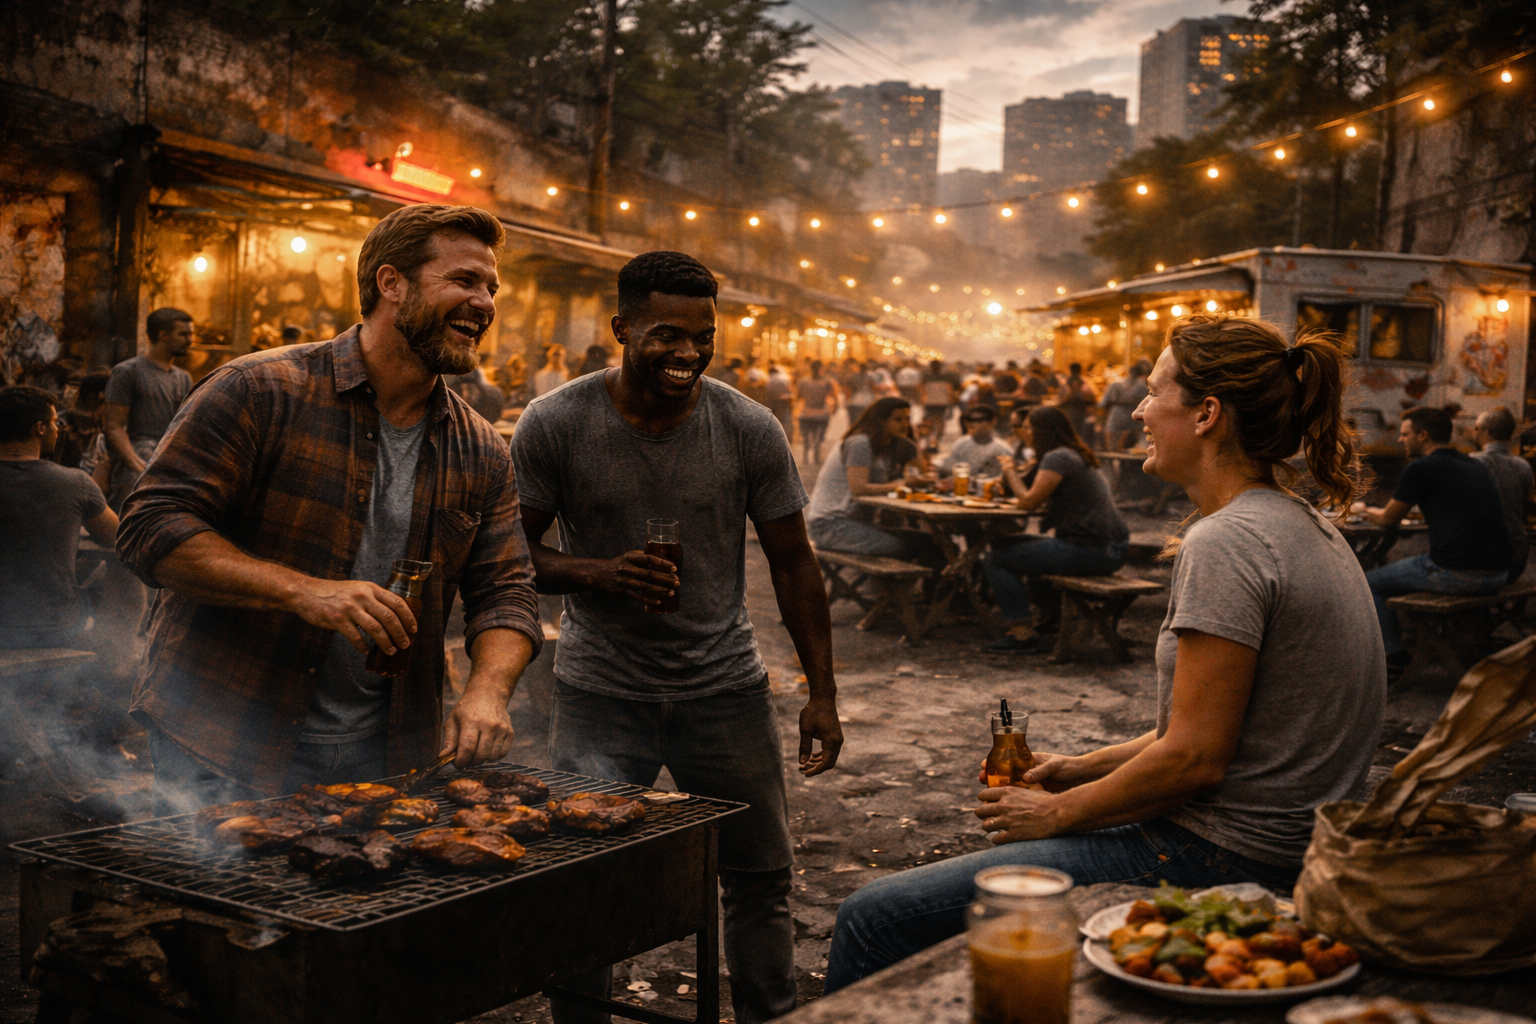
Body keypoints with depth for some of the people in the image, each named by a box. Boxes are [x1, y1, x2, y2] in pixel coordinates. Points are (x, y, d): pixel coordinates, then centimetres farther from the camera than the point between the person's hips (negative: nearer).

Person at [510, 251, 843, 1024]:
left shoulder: (749, 430, -4)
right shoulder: (553, 425, -8)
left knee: (761, 877, 11)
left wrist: (822, 692, 1)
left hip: (726, 690, 2)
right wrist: (594, 573, -22)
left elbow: (792, 562, 3)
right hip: (599, 696, -1)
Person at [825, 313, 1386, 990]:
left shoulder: (1227, 542, -20)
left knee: (877, 915, -7)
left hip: (1221, 859, -11)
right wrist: (1085, 769, 13)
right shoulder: (1302, 527, 11)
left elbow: (1193, 758, -22)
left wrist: (1059, 812, -8)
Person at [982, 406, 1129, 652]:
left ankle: (1022, 631, -7)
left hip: (1088, 550, -10)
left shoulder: (1057, 458, -12)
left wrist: (1010, 472, 1)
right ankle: (1051, 614, 34)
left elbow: (1029, 502, -14)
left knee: (994, 560, -7)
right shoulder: (1078, 455, 19)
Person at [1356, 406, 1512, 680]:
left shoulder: (1420, 469, -5)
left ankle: (1394, 657, 11)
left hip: (1456, 575, -8)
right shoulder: (1476, 466, 17)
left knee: (1370, 584, 11)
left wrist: (1363, 511, 28)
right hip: (1499, 575, 8)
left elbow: (1389, 519, 6)